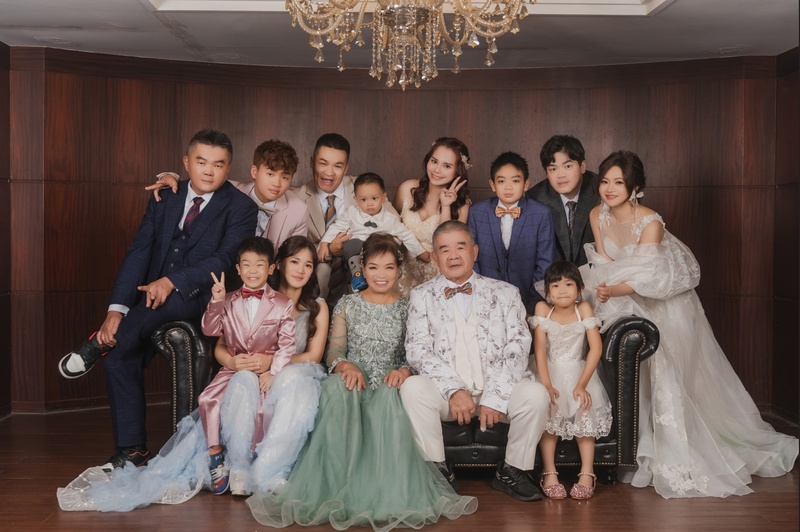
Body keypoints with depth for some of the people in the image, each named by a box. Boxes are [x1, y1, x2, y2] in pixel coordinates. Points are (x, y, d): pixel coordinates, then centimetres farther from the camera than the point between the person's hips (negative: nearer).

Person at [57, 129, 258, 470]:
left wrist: (172, 281, -29)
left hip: (201, 300, -4)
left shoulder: (240, 208, -3)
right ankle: (132, 451, -3)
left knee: (174, 299, -36)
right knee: (120, 357, -14)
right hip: (152, 299, 4)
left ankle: (101, 343, -13)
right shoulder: (164, 199, 10)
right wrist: (117, 309, -13)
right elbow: (139, 252, 1)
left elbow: (226, 259, -16)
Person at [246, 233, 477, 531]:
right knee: (338, 387, -37)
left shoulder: (407, 308, 14)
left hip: (389, 384, 0)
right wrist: (345, 365, -19)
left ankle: (390, 494, -39)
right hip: (354, 379, 1)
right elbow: (334, 352, 6)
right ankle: (337, 488, -41)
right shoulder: (347, 305, 15)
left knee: (387, 398, -38)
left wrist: (405, 370, -19)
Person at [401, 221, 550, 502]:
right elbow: (417, 350, -1)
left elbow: (517, 348, 1)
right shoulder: (422, 295, 12)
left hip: (497, 388, 1)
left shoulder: (505, 293, 12)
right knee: (412, 388, -30)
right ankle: (437, 471, -13)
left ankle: (512, 471, -4)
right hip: (447, 392, 0)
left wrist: (495, 397, -13)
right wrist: (454, 389, -16)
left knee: (535, 393, -28)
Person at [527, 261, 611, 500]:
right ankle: (549, 473, -19)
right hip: (550, 372, 0)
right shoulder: (542, 309, -3)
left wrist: (582, 384, -18)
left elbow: (596, 347, -9)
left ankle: (586, 473, -18)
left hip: (579, 372, 0)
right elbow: (539, 349, -8)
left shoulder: (584, 309, -3)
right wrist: (546, 384, -20)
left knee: (585, 410, -22)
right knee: (548, 411, -24)